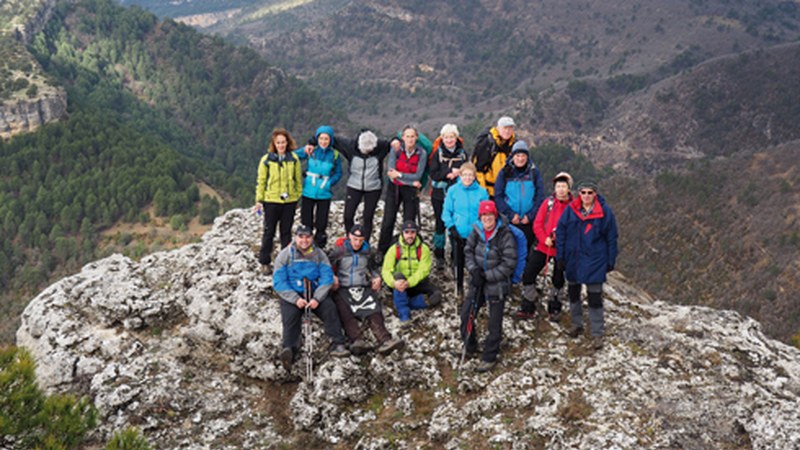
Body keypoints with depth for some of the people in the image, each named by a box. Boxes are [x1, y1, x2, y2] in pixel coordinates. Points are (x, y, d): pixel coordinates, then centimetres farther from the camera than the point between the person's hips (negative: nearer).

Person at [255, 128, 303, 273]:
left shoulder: (294, 159, 1)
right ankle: (264, 262, 15)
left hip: (289, 201, 2)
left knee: (286, 231, 11)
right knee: (269, 231, 6)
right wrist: (259, 200, -2)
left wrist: (298, 197, 8)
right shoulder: (267, 159, -4)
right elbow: (261, 181, 0)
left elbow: (298, 179, 8)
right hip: (271, 200, -1)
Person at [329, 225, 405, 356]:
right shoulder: (339, 250, 8)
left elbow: (372, 268, 31)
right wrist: (332, 277, -11)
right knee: (346, 314, -33)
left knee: (373, 312, -26)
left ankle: (385, 341, -45)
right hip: (343, 289, -2)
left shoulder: (367, 251, 19)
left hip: (364, 288, 2)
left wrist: (377, 277, 10)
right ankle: (357, 340, -51)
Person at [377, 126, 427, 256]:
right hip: (394, 188, 0)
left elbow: (418, 176, -13)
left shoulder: (421, 153, -10)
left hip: (411, 191, 0)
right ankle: (382, 253, 10)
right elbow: (390, 171, -17)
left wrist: (399, 174, -21)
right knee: (388, 221, -1)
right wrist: (411, 181, -19)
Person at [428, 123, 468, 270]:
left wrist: (458, 173, -15)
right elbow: (433, 174, -6)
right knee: (441, 224, 2)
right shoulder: (438, 153, 1)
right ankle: (439, 256, 11)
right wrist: (449, 174, -18)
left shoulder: (462, 153, 5)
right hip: (439, 194, -1)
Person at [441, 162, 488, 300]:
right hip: (457, 233, 1)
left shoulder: (482, 192, -4)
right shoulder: (453, 190, -3)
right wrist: (451, 227, -9)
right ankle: (459, 286, 29)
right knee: (458, 261, 11)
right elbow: (446, 211, 0)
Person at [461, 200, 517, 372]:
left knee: (494, 324, 4)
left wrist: (486, 276, -18)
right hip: (478, 282, 5)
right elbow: (468, 251, 8)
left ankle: (489, 357, 20)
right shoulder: (477, 231, -4)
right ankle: (470, 348, 35)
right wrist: (473, 270, -9)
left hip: (497, 284, -5)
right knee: (466, 315, 12)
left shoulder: (505, 235, -18)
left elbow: (508, 265, -17)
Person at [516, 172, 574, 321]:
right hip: (543, 246, 2)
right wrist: (545, 239, -13)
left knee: (558, 279, 10)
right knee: (528, 274, -1)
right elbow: (537, 223, 1)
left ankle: (554, 309, 30)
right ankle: (528, 307, 11)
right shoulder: (548, 203, 1)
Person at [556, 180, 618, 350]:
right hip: (572, 259, 3)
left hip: (595, 261, -3)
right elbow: (560, 233, 1)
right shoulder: (570, 210, -5)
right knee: (573, 292, 17)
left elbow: (611, 238, -2)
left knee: (595, 297, -1)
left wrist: (610, 261, -2)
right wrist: (560, 257, -2)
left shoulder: (605, 212, -9)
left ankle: (597, 334, 8)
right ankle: (577, 323, 37)